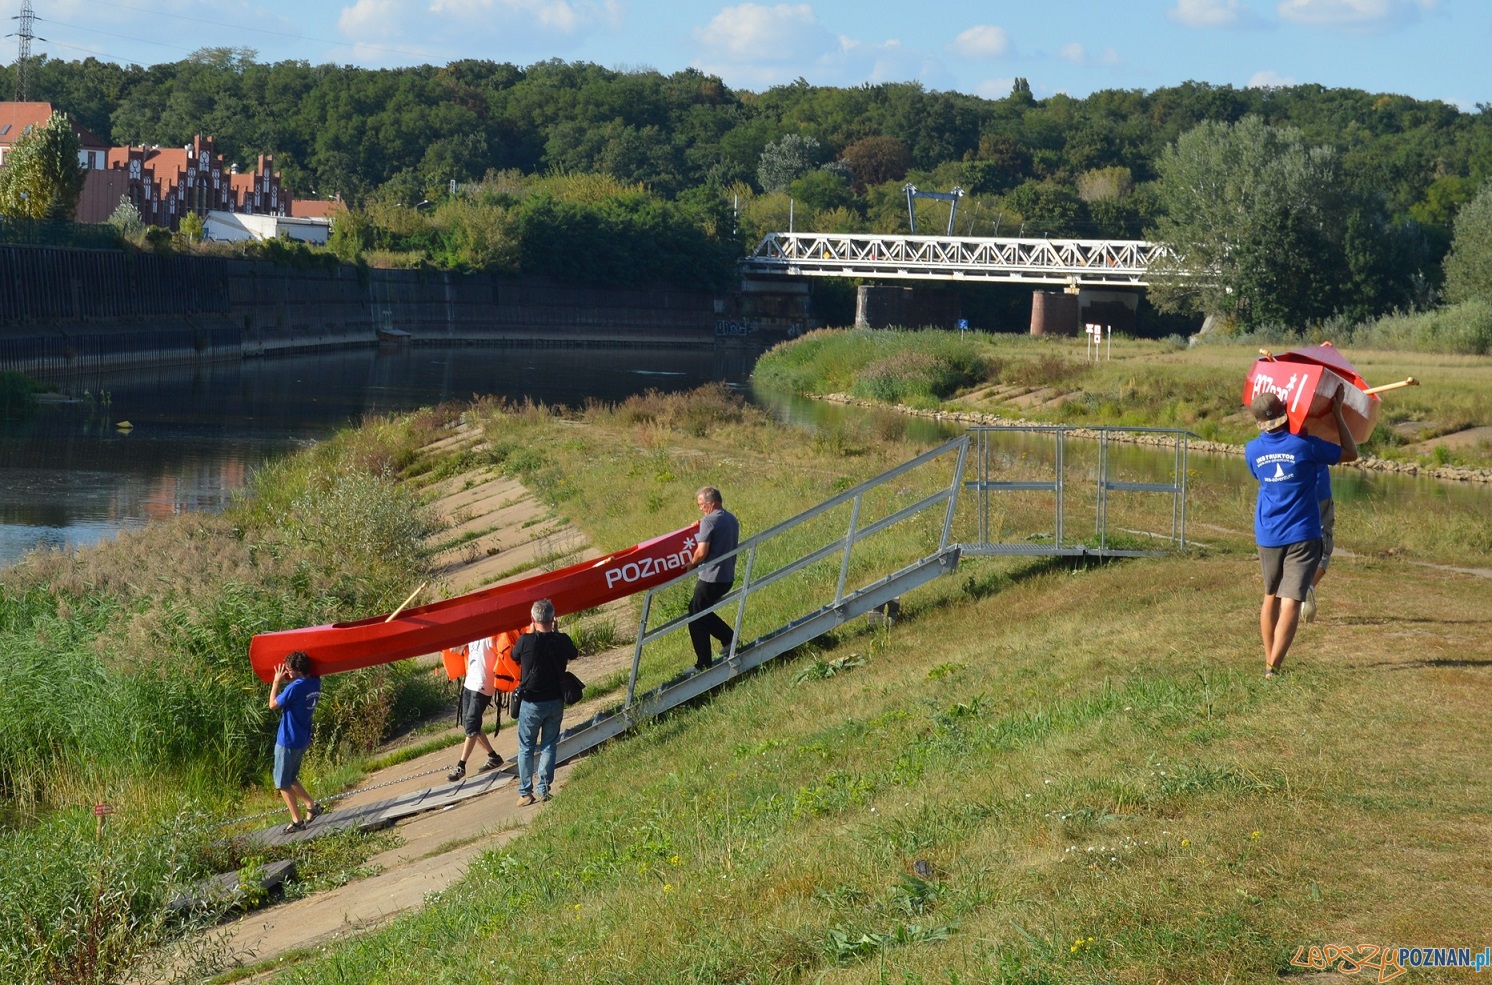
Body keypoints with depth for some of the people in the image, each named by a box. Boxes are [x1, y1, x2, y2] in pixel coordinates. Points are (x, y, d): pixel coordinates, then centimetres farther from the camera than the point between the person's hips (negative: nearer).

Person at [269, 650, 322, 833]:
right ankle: (311, 805, 19)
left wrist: (276, 682, -4)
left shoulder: (295, 687, -24)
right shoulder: (315, 683, 0)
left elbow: (273, 704, -12)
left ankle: (297, 821, 7)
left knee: (283, 783, 4)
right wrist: (284, 682, 4)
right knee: (290, 779, 24)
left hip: (288, 741, -8)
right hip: (303, 740, 8)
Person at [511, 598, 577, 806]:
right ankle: (543, 788, 11)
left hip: (531, 703, -2)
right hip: (555, 702, 2)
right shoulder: (561, 641, -11)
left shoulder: (526, 641, -18)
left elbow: (514, 655, 4)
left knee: (526, 748, 9)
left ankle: (525, 792, 9)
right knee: (549, 746, 14)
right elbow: (573, 655, 12)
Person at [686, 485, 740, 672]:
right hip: (728, 577, 9)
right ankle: (730, 638, 12)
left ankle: (703, 664, 4)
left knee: (696, 618, 2)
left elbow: (702, 551, -21)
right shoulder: (732, 519, 11)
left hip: (711, 578, -9)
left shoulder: (709, 521, -16)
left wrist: (691, 564, -2)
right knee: (702, 612, 22)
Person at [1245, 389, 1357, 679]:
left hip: (1267, 535, 4)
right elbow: (1350, 453, -1)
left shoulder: (1252, 450, -1)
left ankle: (1269, 660, 28)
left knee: (1270, 597, 22)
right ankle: (1273, 666, -19)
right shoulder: (1304, 445, -12)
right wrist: (1337, 413, 5)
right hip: (1302, 535, -4)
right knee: (1290, 601, -8)